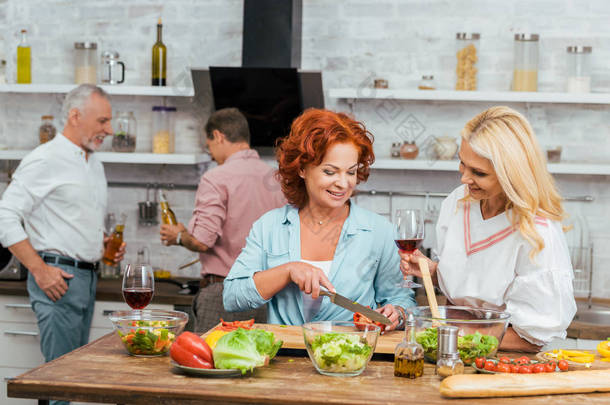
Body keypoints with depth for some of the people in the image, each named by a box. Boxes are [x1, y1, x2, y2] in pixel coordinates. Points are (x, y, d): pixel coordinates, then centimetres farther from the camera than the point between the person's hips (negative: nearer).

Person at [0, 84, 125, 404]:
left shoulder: (95, 165, 18)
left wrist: (105, 245, 10)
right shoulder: (45, 160, -9)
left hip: (87, 278, 9)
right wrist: (40, 270, -17)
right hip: (57, 279, -9)